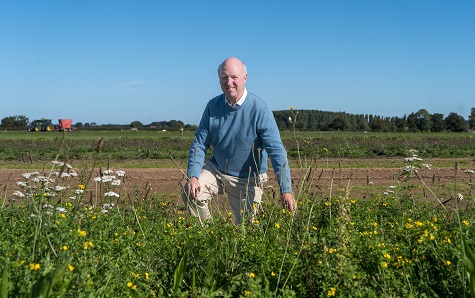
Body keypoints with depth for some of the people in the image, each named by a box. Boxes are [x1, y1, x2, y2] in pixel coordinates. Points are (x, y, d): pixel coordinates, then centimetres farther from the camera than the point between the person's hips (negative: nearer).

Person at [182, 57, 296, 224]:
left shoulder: (259, 109, -20)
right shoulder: (213, 106, -6)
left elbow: (276, 150, -24)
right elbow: (199, 144, -4)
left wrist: (286, 191, -31)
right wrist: (193, 177, -20)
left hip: (248, 179, -3)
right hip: (216, 170, 3)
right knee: (190, 194, -20)